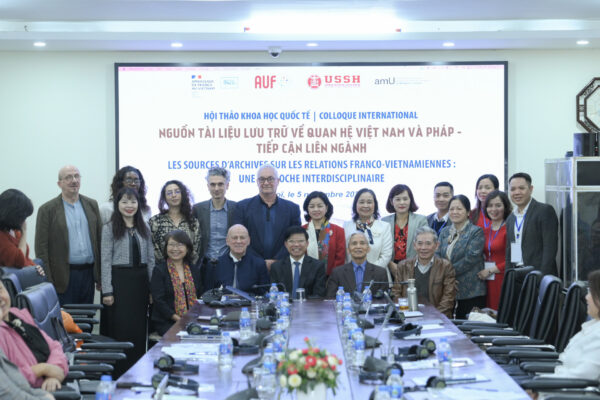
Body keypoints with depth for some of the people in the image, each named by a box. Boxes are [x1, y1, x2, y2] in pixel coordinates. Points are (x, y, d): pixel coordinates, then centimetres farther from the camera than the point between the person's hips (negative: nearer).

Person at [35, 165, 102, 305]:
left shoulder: (92, 205, 10)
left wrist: (101, 277, 7)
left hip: (88, 273, 4)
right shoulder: (47, 210, -2)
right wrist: (47, 283, -10)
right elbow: (41, 247, -5)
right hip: (63, 277, -4)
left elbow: (99, 239, 12)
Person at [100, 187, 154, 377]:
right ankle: (118, 372, 5)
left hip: (140, 281, 4)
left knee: (139, 327, 6)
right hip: (119, 280, -4)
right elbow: (106, 260, -5)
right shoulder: (109, 228, -2)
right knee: (119, 328, -2)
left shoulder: (144, 229, 11)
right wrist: (107, 290, -11)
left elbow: (150, 258, 12)